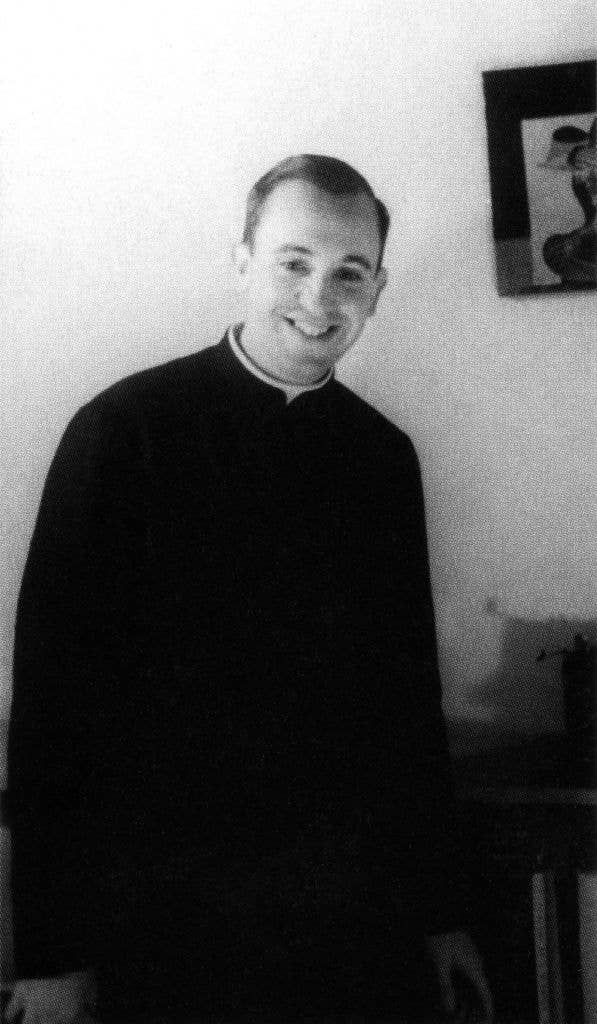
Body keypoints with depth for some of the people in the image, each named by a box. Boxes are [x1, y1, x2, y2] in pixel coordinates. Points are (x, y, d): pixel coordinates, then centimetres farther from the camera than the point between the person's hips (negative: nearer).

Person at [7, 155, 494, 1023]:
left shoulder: (386, 456, 6)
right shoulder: (125, 428, -9)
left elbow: (410, 686, 13)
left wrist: (443, 910, 13)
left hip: (358, 920, 5)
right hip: (166, 928, -4)